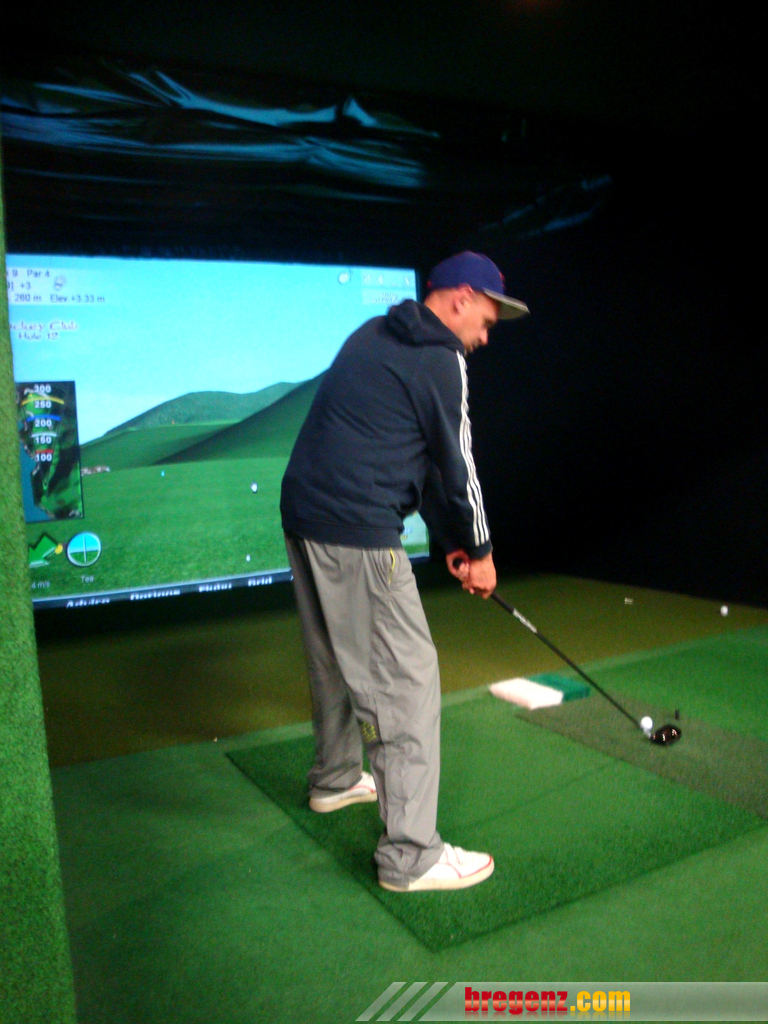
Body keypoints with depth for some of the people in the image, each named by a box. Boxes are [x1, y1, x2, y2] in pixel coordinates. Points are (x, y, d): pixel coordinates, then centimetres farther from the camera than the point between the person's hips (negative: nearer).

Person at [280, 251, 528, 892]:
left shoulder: (374, 337, 20)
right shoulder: (439, 359, -7)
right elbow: (456, 465, -4)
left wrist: (451, 542, 23)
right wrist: (478, 550, 11)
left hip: (303, 514, 10)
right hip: (356, 532, -10)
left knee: (336, 658, 23)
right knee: (407, 677, -4)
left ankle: (336, 779, 43)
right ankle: (410, 854, 1)